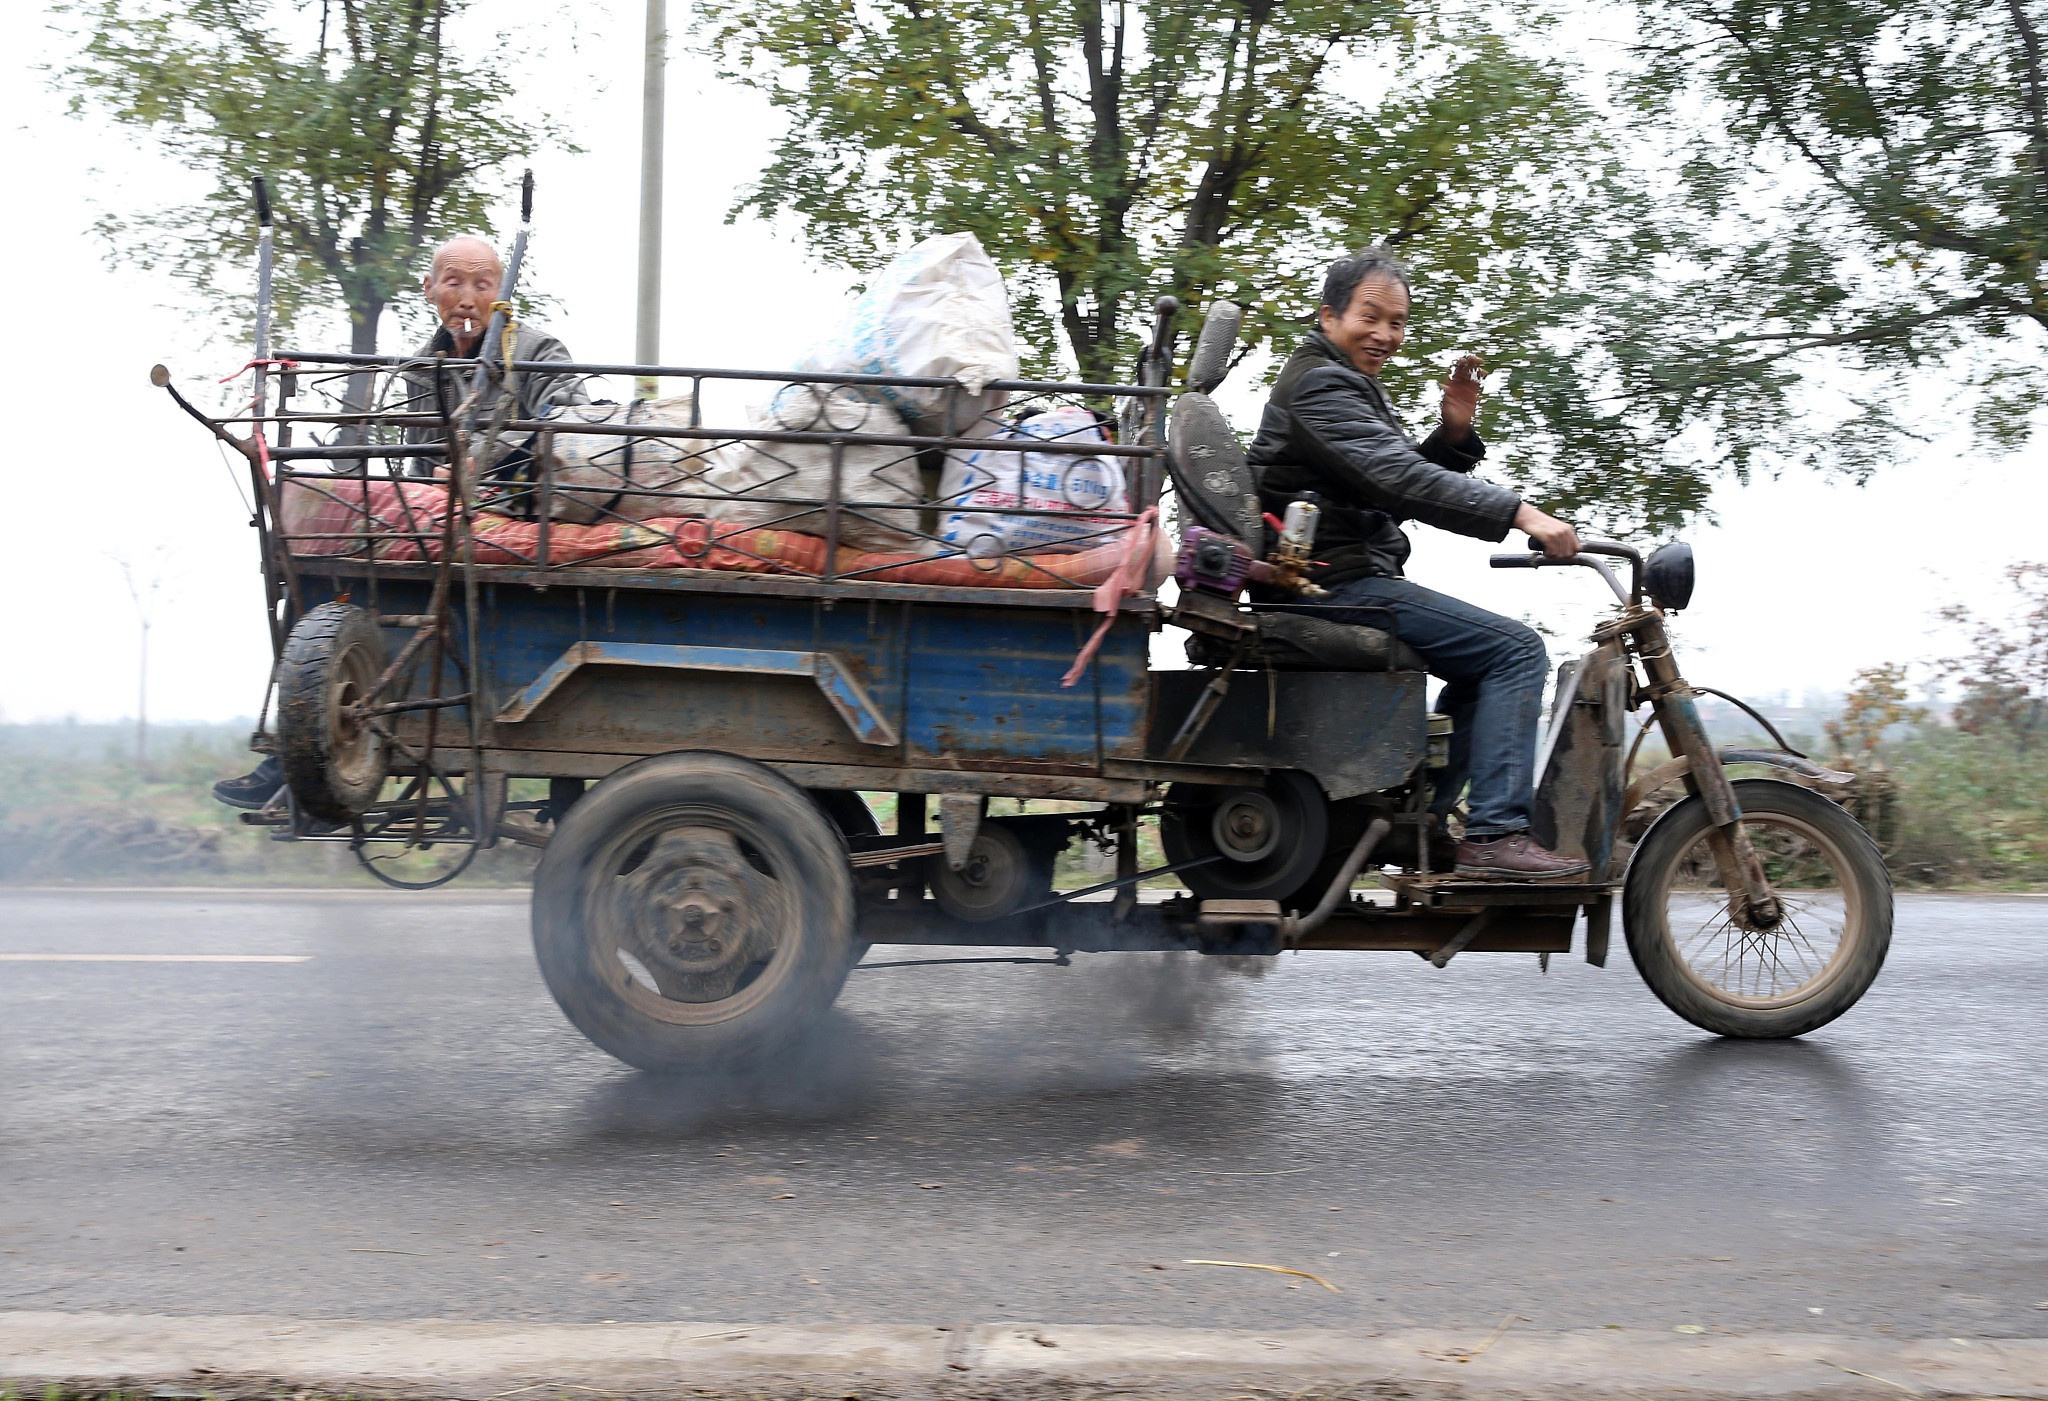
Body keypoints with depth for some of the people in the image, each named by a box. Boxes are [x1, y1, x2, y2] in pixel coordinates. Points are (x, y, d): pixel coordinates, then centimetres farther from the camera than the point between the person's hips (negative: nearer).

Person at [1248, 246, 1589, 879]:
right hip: (1339, 583, -11)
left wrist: (1453, 436, 1)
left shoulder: (1350, 386, 23)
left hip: (1345, 580, 11)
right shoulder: (1320, 384, -12)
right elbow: (1398, 480, -25)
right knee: (1516, 649, -15)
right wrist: (1519, 513, -28)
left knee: (1489, 656, 21)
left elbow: (1395, 492, 18)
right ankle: (1494, 835, -19)